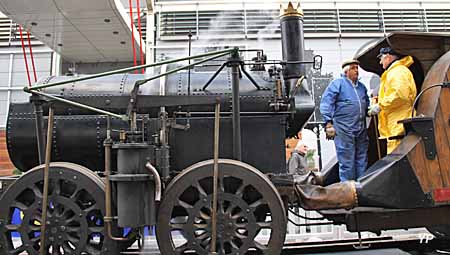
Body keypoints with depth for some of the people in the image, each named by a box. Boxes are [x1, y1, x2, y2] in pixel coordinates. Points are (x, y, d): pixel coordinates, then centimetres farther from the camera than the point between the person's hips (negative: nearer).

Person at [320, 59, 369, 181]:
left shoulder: (361, 86, 20)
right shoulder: (337, 83, -3)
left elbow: (366, 104, 34)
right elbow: (326, 102, -10)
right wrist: (328, 122, -16)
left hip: (361, 130, 7)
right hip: (344, 130, -7)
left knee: (362, 160, 13)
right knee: (347, 162, -3)